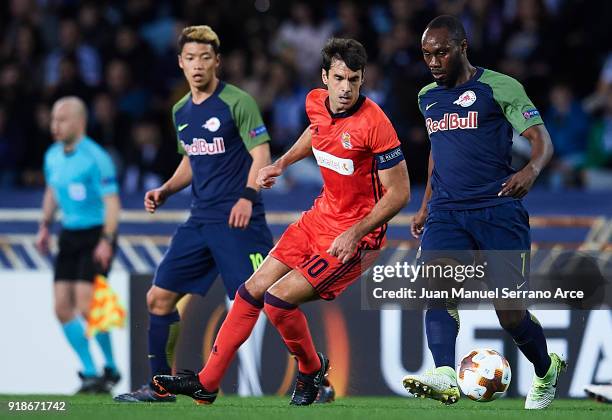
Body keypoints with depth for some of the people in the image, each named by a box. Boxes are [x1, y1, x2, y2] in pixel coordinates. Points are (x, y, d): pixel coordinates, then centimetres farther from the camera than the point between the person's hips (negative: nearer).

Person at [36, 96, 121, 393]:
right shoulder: (53, 156, 8)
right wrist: (45, 227, 16)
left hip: (95, 237, -7)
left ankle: (111, 369, 1)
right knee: (63, 308, 0)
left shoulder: (96, 158, -14)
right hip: (69, 235, 7)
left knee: (85, 305, -16)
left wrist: (106, 241, -25)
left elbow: (112, 202, -16)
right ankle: (90, 373, 9)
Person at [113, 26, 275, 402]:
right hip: (200, 221, 7)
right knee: (159, 298, 5)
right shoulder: (181, 111, 14)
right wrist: (165, 190, 11)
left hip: (238, 219, -7)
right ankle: (161, 386, 16)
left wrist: (247, 196, -27)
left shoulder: (237, 102, -8)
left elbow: (261, 155, -12)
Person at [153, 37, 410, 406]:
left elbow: (400, 192, -18)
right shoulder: (316, 102, -2)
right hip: (321, 216, 7)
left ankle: (312, 368, 13)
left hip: (356, 235, -7)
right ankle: (207, 382, 15)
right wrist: (282, 163, 20)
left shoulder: (374, 123, -23)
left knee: (278, 300, -16)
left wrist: (356, 232, -23)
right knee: (254, 289, 5)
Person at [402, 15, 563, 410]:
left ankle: (547, 370, 25)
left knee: (510, 312, -4)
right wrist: (426, 206, 29)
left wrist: (531, 170, -31)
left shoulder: (500, 87, -4)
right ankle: (445, 377, -37)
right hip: (446, 213, 5)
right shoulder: (428, 97, 15)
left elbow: (541, 137, -10)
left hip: (499, 211, -5)